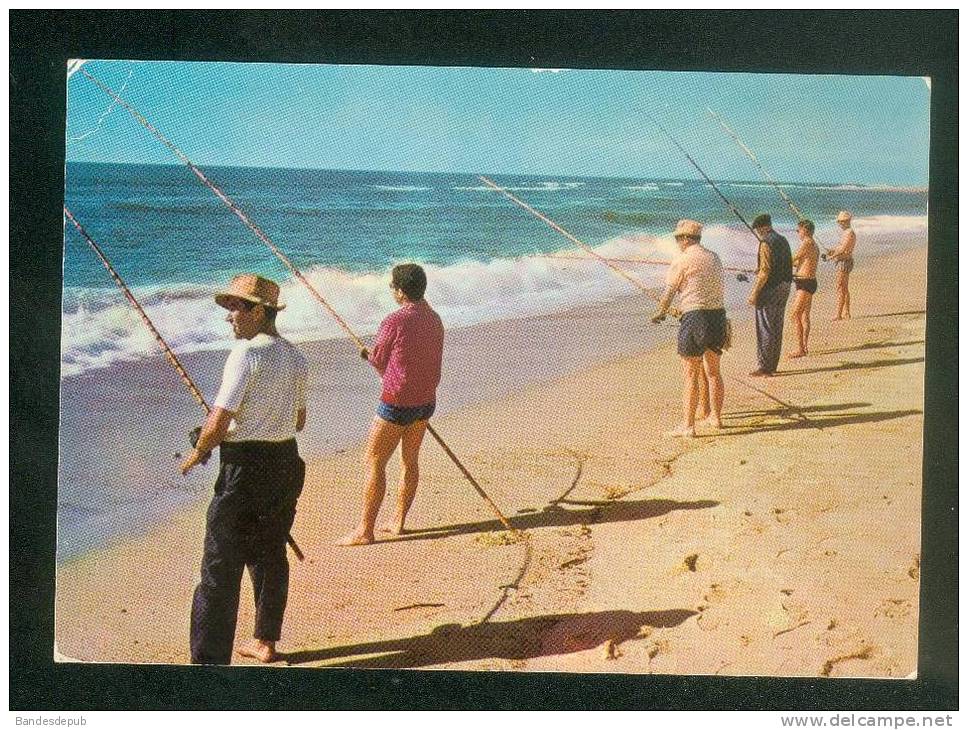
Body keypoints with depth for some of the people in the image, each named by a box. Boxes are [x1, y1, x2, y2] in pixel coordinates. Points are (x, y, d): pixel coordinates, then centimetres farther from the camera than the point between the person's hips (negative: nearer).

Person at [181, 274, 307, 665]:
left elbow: (219, 420, -19)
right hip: (286, 462, 8)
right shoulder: (295, 356, 8)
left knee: (221, 567, -4)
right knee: (270, 556, 20)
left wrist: (197, 452, -2)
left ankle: (210, 659, -3)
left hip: (245, 469, -8)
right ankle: (266, 642, 32)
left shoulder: (247, 353, -16)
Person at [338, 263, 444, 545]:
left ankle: (364, 531, 3)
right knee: (410, 459, 18)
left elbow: (379, 361, -6)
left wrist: (369, 355, 17)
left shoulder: (395, 321, -17)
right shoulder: (434, 320, 5)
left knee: (374, 463, 0)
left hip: (396, 403, -8)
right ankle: (398, 521, 27)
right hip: (426, 401, 8)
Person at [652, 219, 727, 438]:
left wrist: (659, 314, 18)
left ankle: (688, 426, -3)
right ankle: (716, 418, 28)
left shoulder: (683, 260, -8)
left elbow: (669, 293, -2)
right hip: (718, 315, 7)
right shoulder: (714, 258, 13)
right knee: (713, 371, 18)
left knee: (690, 376, -4)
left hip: (694, 317, -7)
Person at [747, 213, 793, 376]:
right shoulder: (783, 240, 12)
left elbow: (765, 271, -21)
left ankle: (763, 367, -2)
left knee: (765, 329, -4)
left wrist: (754, 293, -17)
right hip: (784, 287, 9)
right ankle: (772, 365, 19)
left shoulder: (766, 243, -15)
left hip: (770, 289, -9)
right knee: (777, 328, 13)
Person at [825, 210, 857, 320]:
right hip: (842, 262, 11)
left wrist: (832, 256, -15)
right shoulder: (846, 233, 16)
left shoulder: (849, 233, -16)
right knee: (844, 289, 15)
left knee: (840, 289, -10)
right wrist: (832, 251, 7)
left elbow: (843, 249, -22)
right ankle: (846, 313, 21)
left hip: (844, 262, -11)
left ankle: (839, 315, -11)